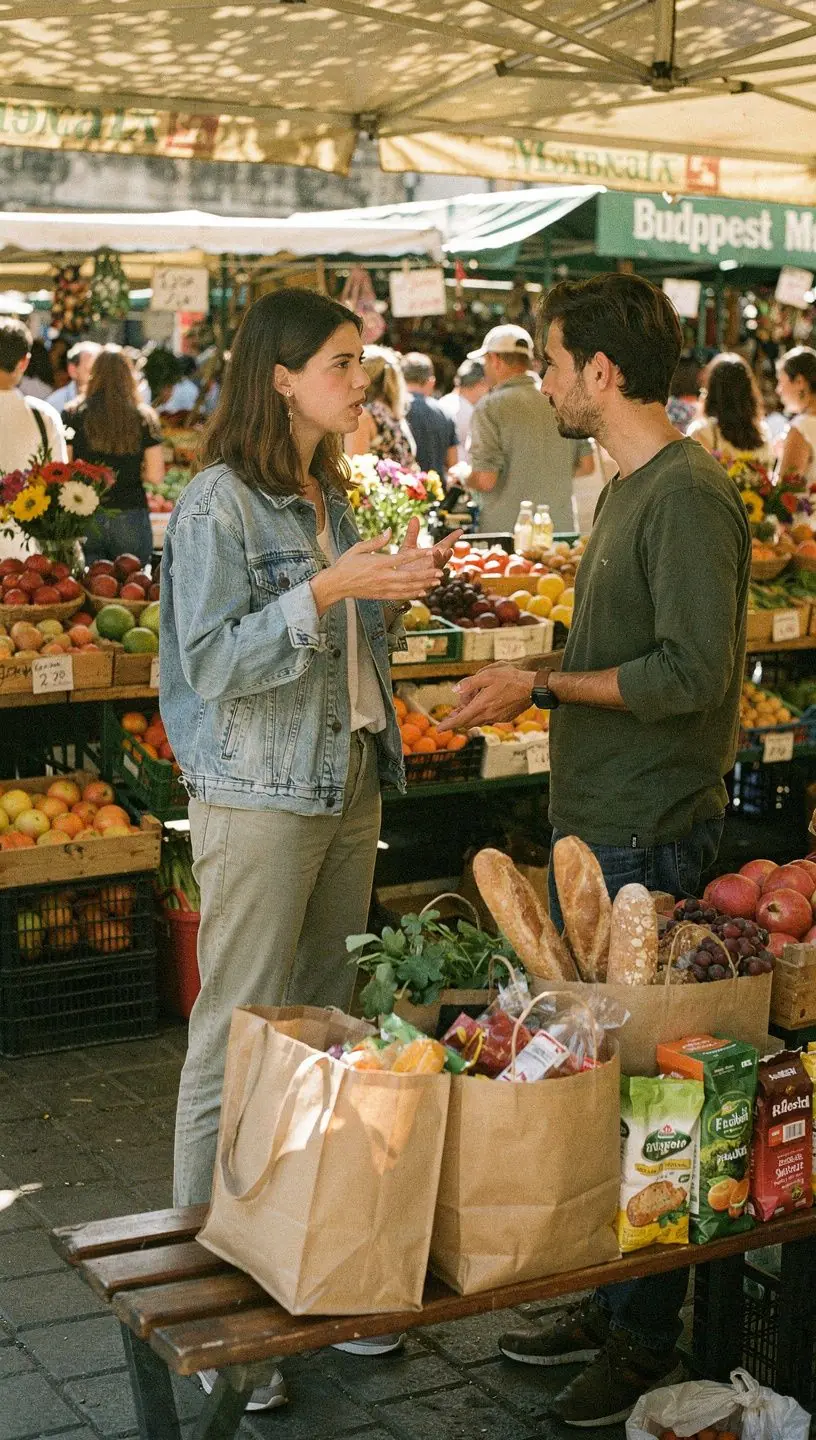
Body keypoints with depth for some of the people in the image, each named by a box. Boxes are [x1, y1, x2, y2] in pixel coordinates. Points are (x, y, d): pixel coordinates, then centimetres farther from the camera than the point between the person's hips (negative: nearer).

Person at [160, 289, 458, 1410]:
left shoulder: (331, 497, 14)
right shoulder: (220, 501, -11)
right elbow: (214, 662, -17)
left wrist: (398, 593, 4)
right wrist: (331, 589, -21)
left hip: (349, 789, 8)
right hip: (259, 800, -8)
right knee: (239, 1041, -2)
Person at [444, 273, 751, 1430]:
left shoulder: (689, 494, -16)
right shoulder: (626, 488, 14)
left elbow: (694, 671, -23)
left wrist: (544, 686, -20)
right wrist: (530, 682, 14)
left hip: (650, 835, -10)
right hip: (594, 821, 10)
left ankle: (648, 1342, 15)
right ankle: (605, 1301, 30)